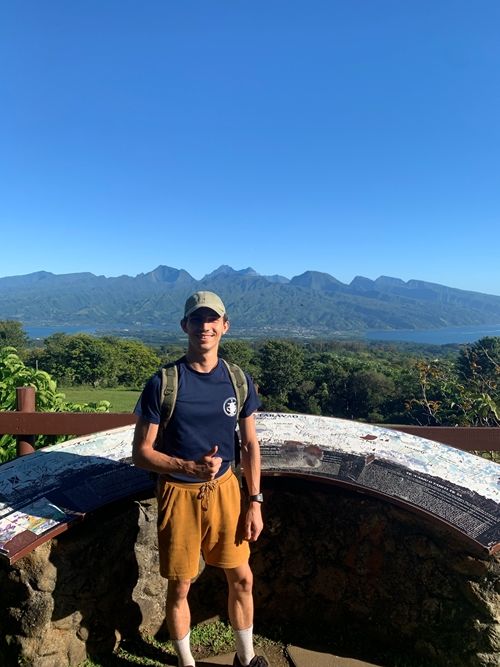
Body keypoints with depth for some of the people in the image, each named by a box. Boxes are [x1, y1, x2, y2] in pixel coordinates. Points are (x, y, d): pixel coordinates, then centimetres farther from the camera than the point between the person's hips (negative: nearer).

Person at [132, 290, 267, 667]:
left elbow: (250, 445, 3)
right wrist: (191, 467, -27)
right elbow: (141, 453, -12)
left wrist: (255, 502, 1)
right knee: (180, 587, 13)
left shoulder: (238, 380, -5)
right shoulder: (163, 383, -15)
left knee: (241, 577, 15)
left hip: (224, 488, 3)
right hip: (179, 493, -3)